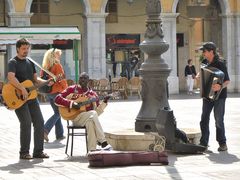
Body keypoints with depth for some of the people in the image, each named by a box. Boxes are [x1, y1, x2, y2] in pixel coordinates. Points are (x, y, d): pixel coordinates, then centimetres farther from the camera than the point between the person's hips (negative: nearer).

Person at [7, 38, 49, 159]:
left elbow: (35, 79, 20)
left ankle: (38, 151, 9)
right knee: (26, 123, -15)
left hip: (31, 97, 7)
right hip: (18, 98, -7)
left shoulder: (30, 62, 17)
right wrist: (22, 89, -30)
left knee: (39, 122, 2)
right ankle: (24, 153, -6)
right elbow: (11, 77, -22)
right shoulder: (13, 62, -6)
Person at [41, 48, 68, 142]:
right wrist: (66, 88, 1)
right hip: (57, 91, -7)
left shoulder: (45, 67, 6)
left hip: (48, 92, 7)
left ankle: (59, 134, 15)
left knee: (57, 112, 15)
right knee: (58, 113, 1)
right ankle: (45, 130, -15)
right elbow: (62, 79, -14)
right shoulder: (57, 65, -12)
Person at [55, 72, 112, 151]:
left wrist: (104, 102, -4)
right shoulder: (72, 89, 7)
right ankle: (103, 142, -31)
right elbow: (57, 99, -3)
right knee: (93, 113, -32)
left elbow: (97, 111, 11)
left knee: (90, 122, -36)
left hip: (89, 119, 2)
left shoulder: (92, 94, 16)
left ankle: (92, 150, -38)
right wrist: (71, 103, -14)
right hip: (75, 117, -2)